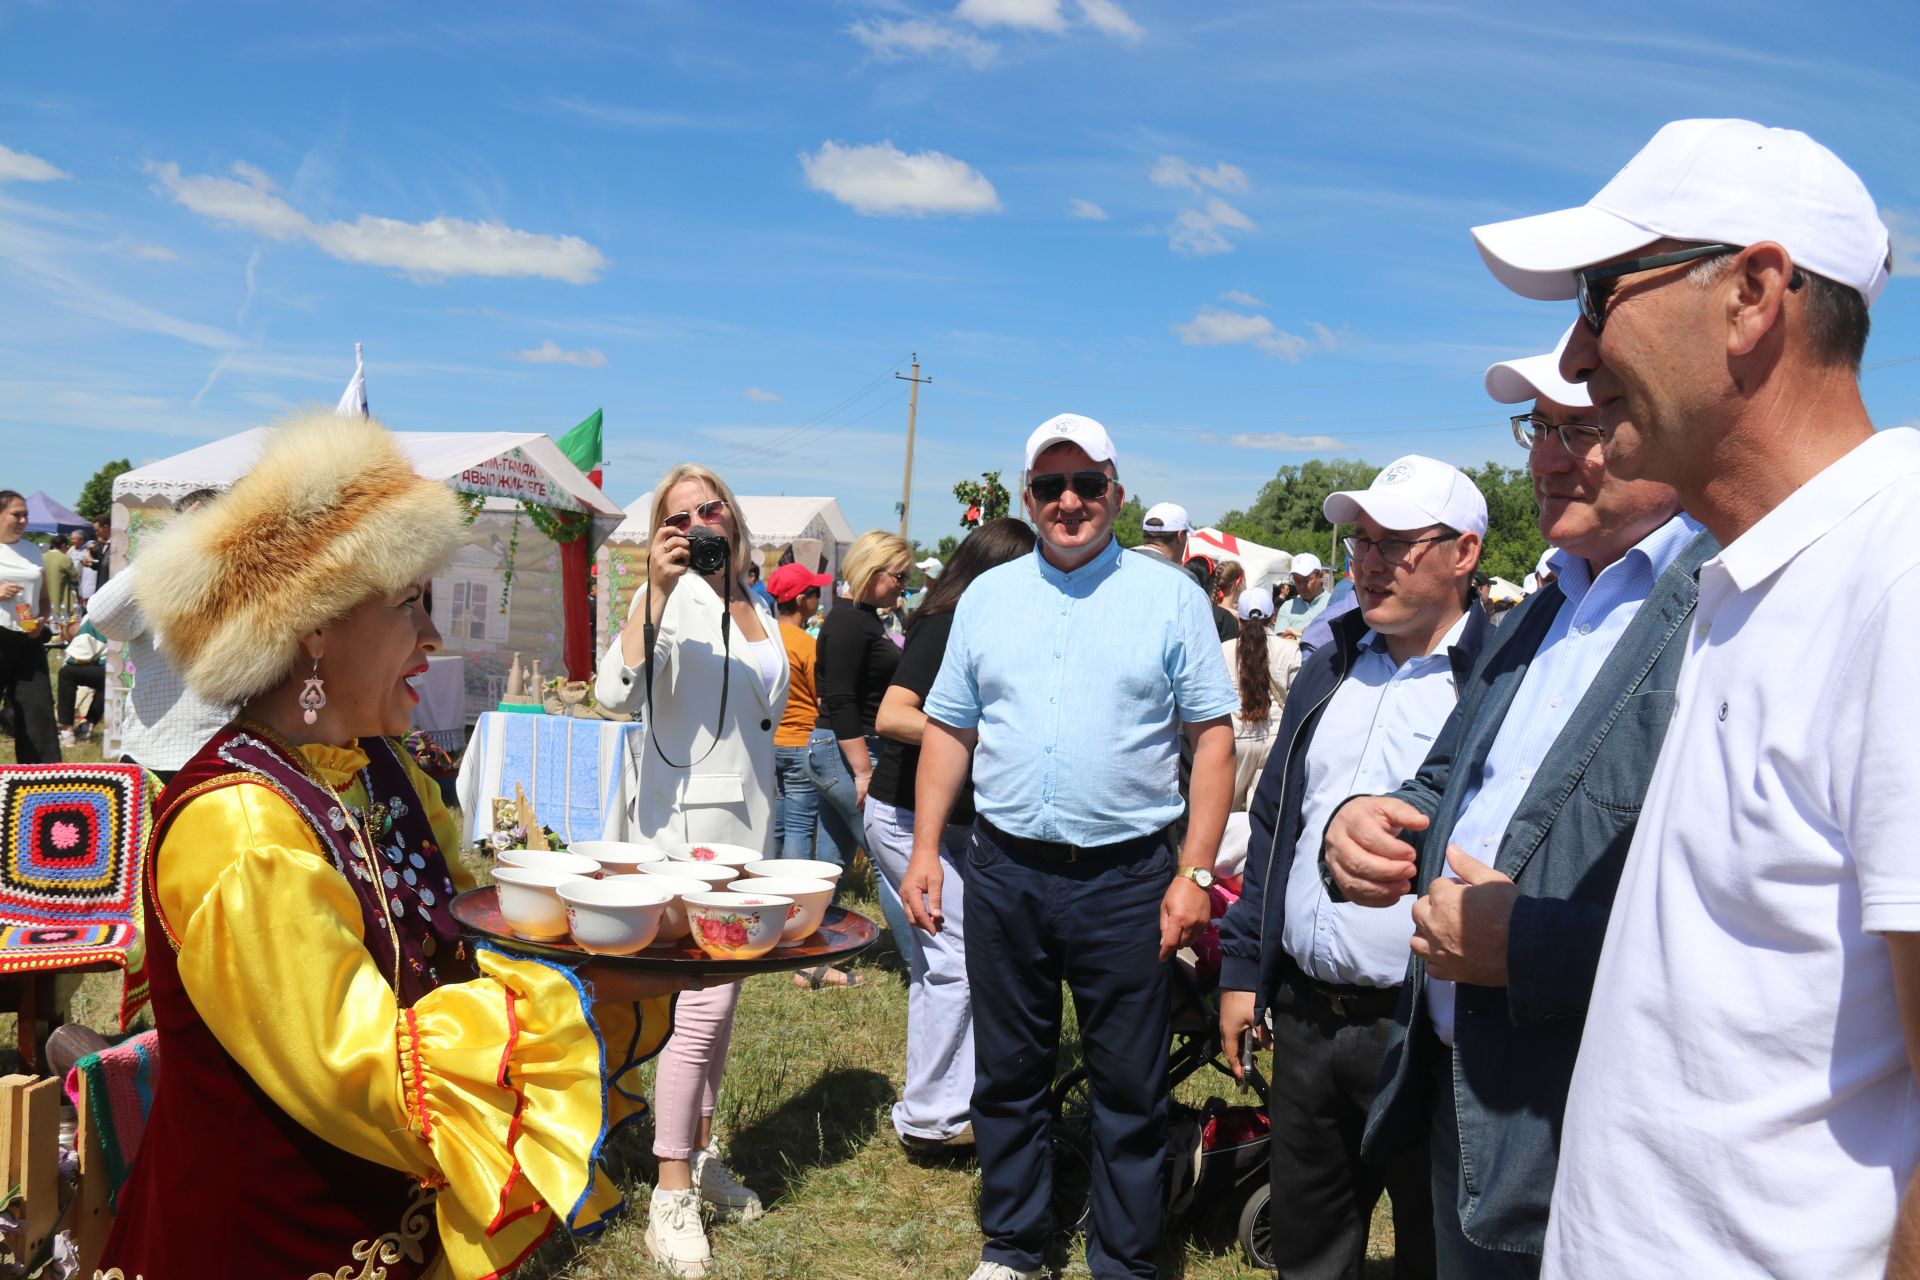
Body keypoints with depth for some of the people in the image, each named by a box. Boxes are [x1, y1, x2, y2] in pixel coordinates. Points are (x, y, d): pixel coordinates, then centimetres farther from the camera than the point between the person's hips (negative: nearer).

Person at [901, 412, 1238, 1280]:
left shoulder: (1170, 598, -1)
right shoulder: (987, 596, 9)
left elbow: (1213, 736, -3)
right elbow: (949, 728, 10)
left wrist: (1195, 872, -10)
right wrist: (925, 849, 3)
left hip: (1126, 876, -3)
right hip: (1004, 872, 3)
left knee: (1130, 1086, 7)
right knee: (1007, 1075, 15)